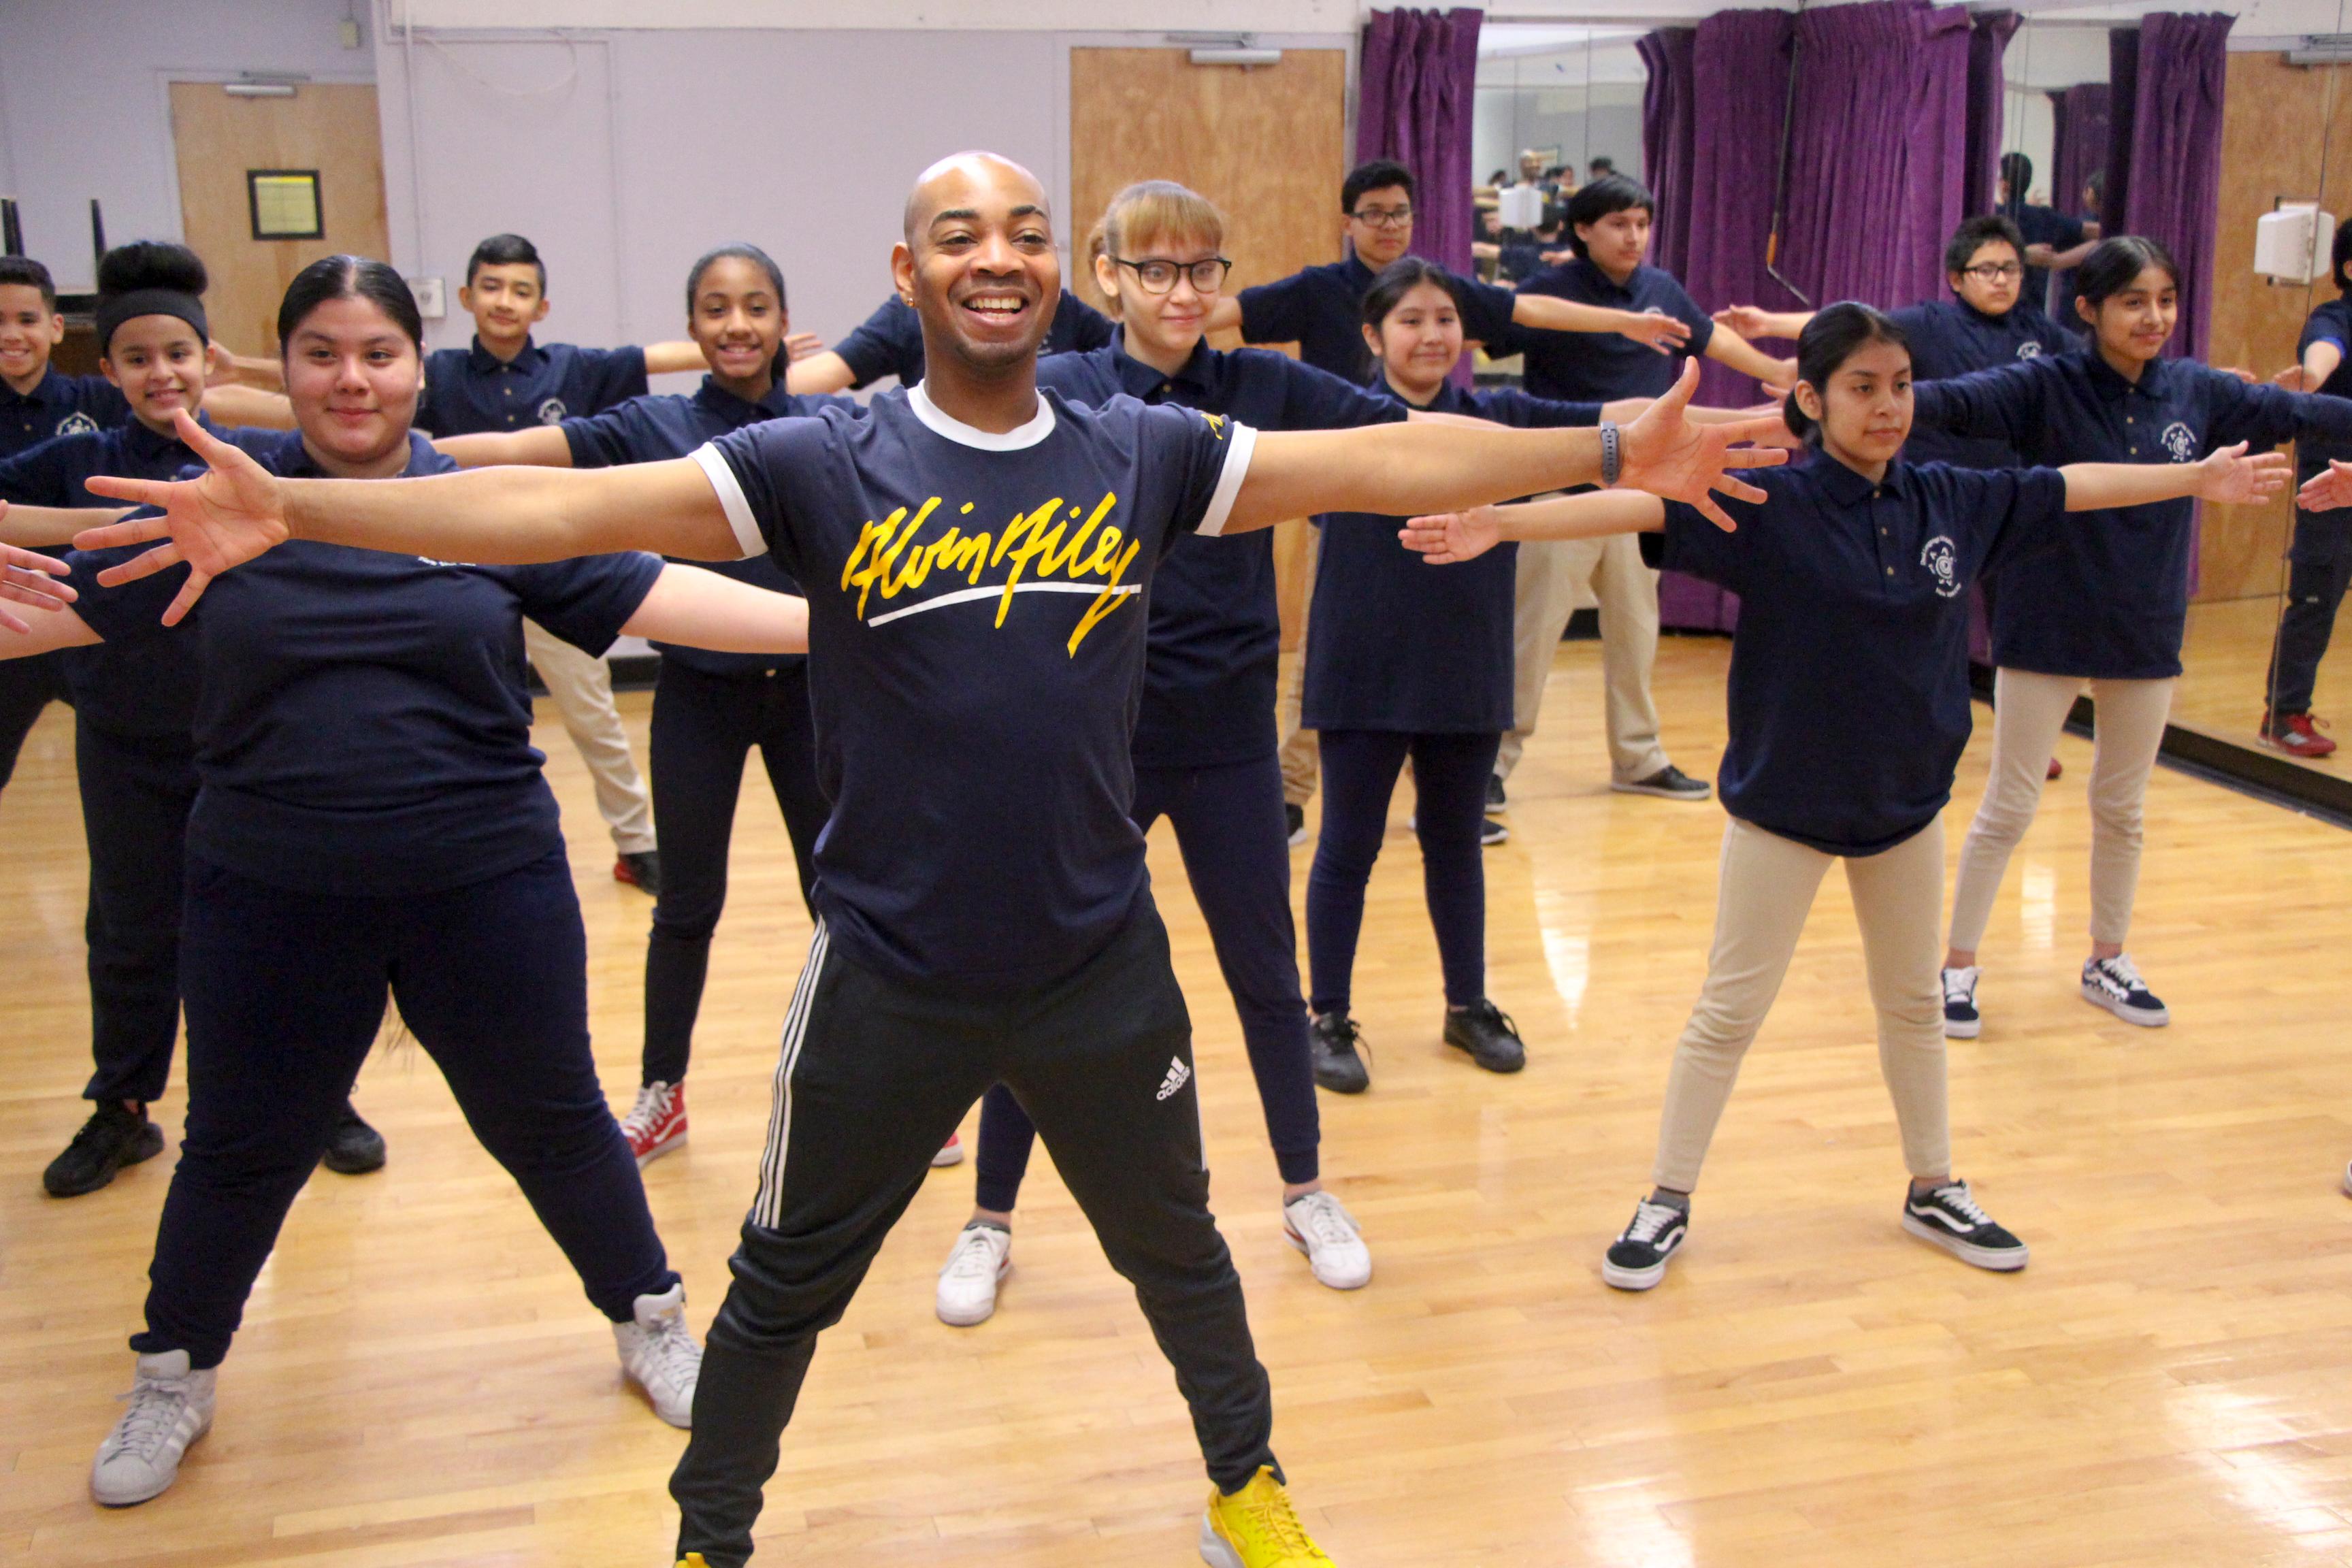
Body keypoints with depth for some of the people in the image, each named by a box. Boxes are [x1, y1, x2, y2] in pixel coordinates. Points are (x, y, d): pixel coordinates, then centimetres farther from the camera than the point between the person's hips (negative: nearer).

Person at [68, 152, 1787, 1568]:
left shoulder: (1143, 456, -4)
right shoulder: (824, 464, -10)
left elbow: (1389, 460, -4)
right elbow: (566, 504, -17)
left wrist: (1610, 451, -7)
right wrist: (290, 510, -25)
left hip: (1102, 964, 2)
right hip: (889, 977, -1)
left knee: (1177, 1251, 23)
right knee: (784, 1285, 17)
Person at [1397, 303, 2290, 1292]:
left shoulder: (1956, 504, -3)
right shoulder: (1767, 508, -17)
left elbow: (2071, 488, 10)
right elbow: (1643, 507, -29)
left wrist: (2199, 478, 16)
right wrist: (1503, 523, -40)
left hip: (1906, 801, 5)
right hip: (1782, 803, -4)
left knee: (1913, 1003, 20)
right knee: (1730, 1012, 6)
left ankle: (1934, 1190, 39)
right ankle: (1667, 1204, 20)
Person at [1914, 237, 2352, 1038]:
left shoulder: (2196, 393, 0)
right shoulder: (2047, 386, -13)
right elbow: (1957, 400, -29)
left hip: (2146, 635, 5)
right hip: (2046, 631, -4)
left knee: (2122, 810, 17)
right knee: (2008, 807, 4)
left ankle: (2108, 963, 34)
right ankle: (1958, 966, 17)